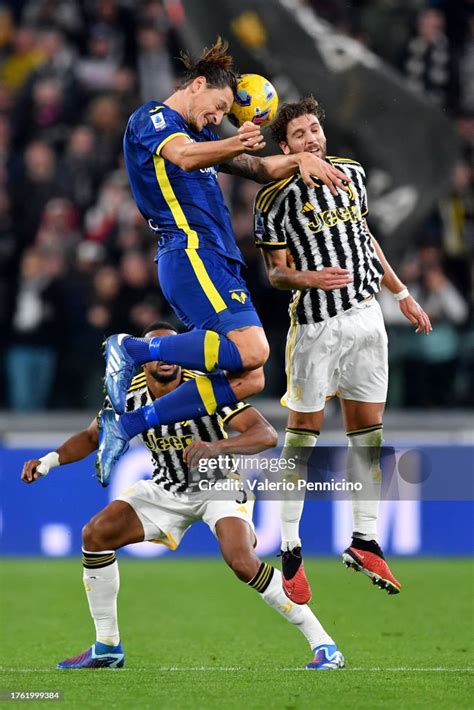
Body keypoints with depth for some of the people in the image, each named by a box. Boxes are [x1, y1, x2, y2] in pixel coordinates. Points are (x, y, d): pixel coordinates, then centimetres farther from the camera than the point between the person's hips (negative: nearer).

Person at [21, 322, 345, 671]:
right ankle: (107, 648, 3)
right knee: (95, 534, -10)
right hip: (167, 488, 5)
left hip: (220, 482, -5)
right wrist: (49, 461, -11)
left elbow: (266, 434, -33)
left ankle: (323, 644, -18)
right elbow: (92, 438, 7)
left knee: (243, 562, -29)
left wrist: (217, 447, -50)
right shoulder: (128, 396, -12)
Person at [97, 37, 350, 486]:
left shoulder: (199, 135, 28)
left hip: (214, 261, 10)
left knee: (246, 380, 1)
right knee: (250, 349, -27)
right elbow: (183, 156, -23)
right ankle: (133, 350, -16)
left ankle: (127, 425, 4)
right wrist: (237, 145, -43)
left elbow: (259, 170, 31)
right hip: (190, 252, -10)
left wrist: (300, 159, 9)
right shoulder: (152, 118, 0)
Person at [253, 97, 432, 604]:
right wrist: (307, 279, -26)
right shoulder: (277, 199, -8)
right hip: (315, 326, -6)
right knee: (303, 431, -3)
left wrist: (402, 295, 23)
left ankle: (364, 542, 16)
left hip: (365, 315, 6)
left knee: (367, 429, 8)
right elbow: (276, 273, -6)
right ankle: (290, 553, 2)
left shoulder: (351, 173, 9)